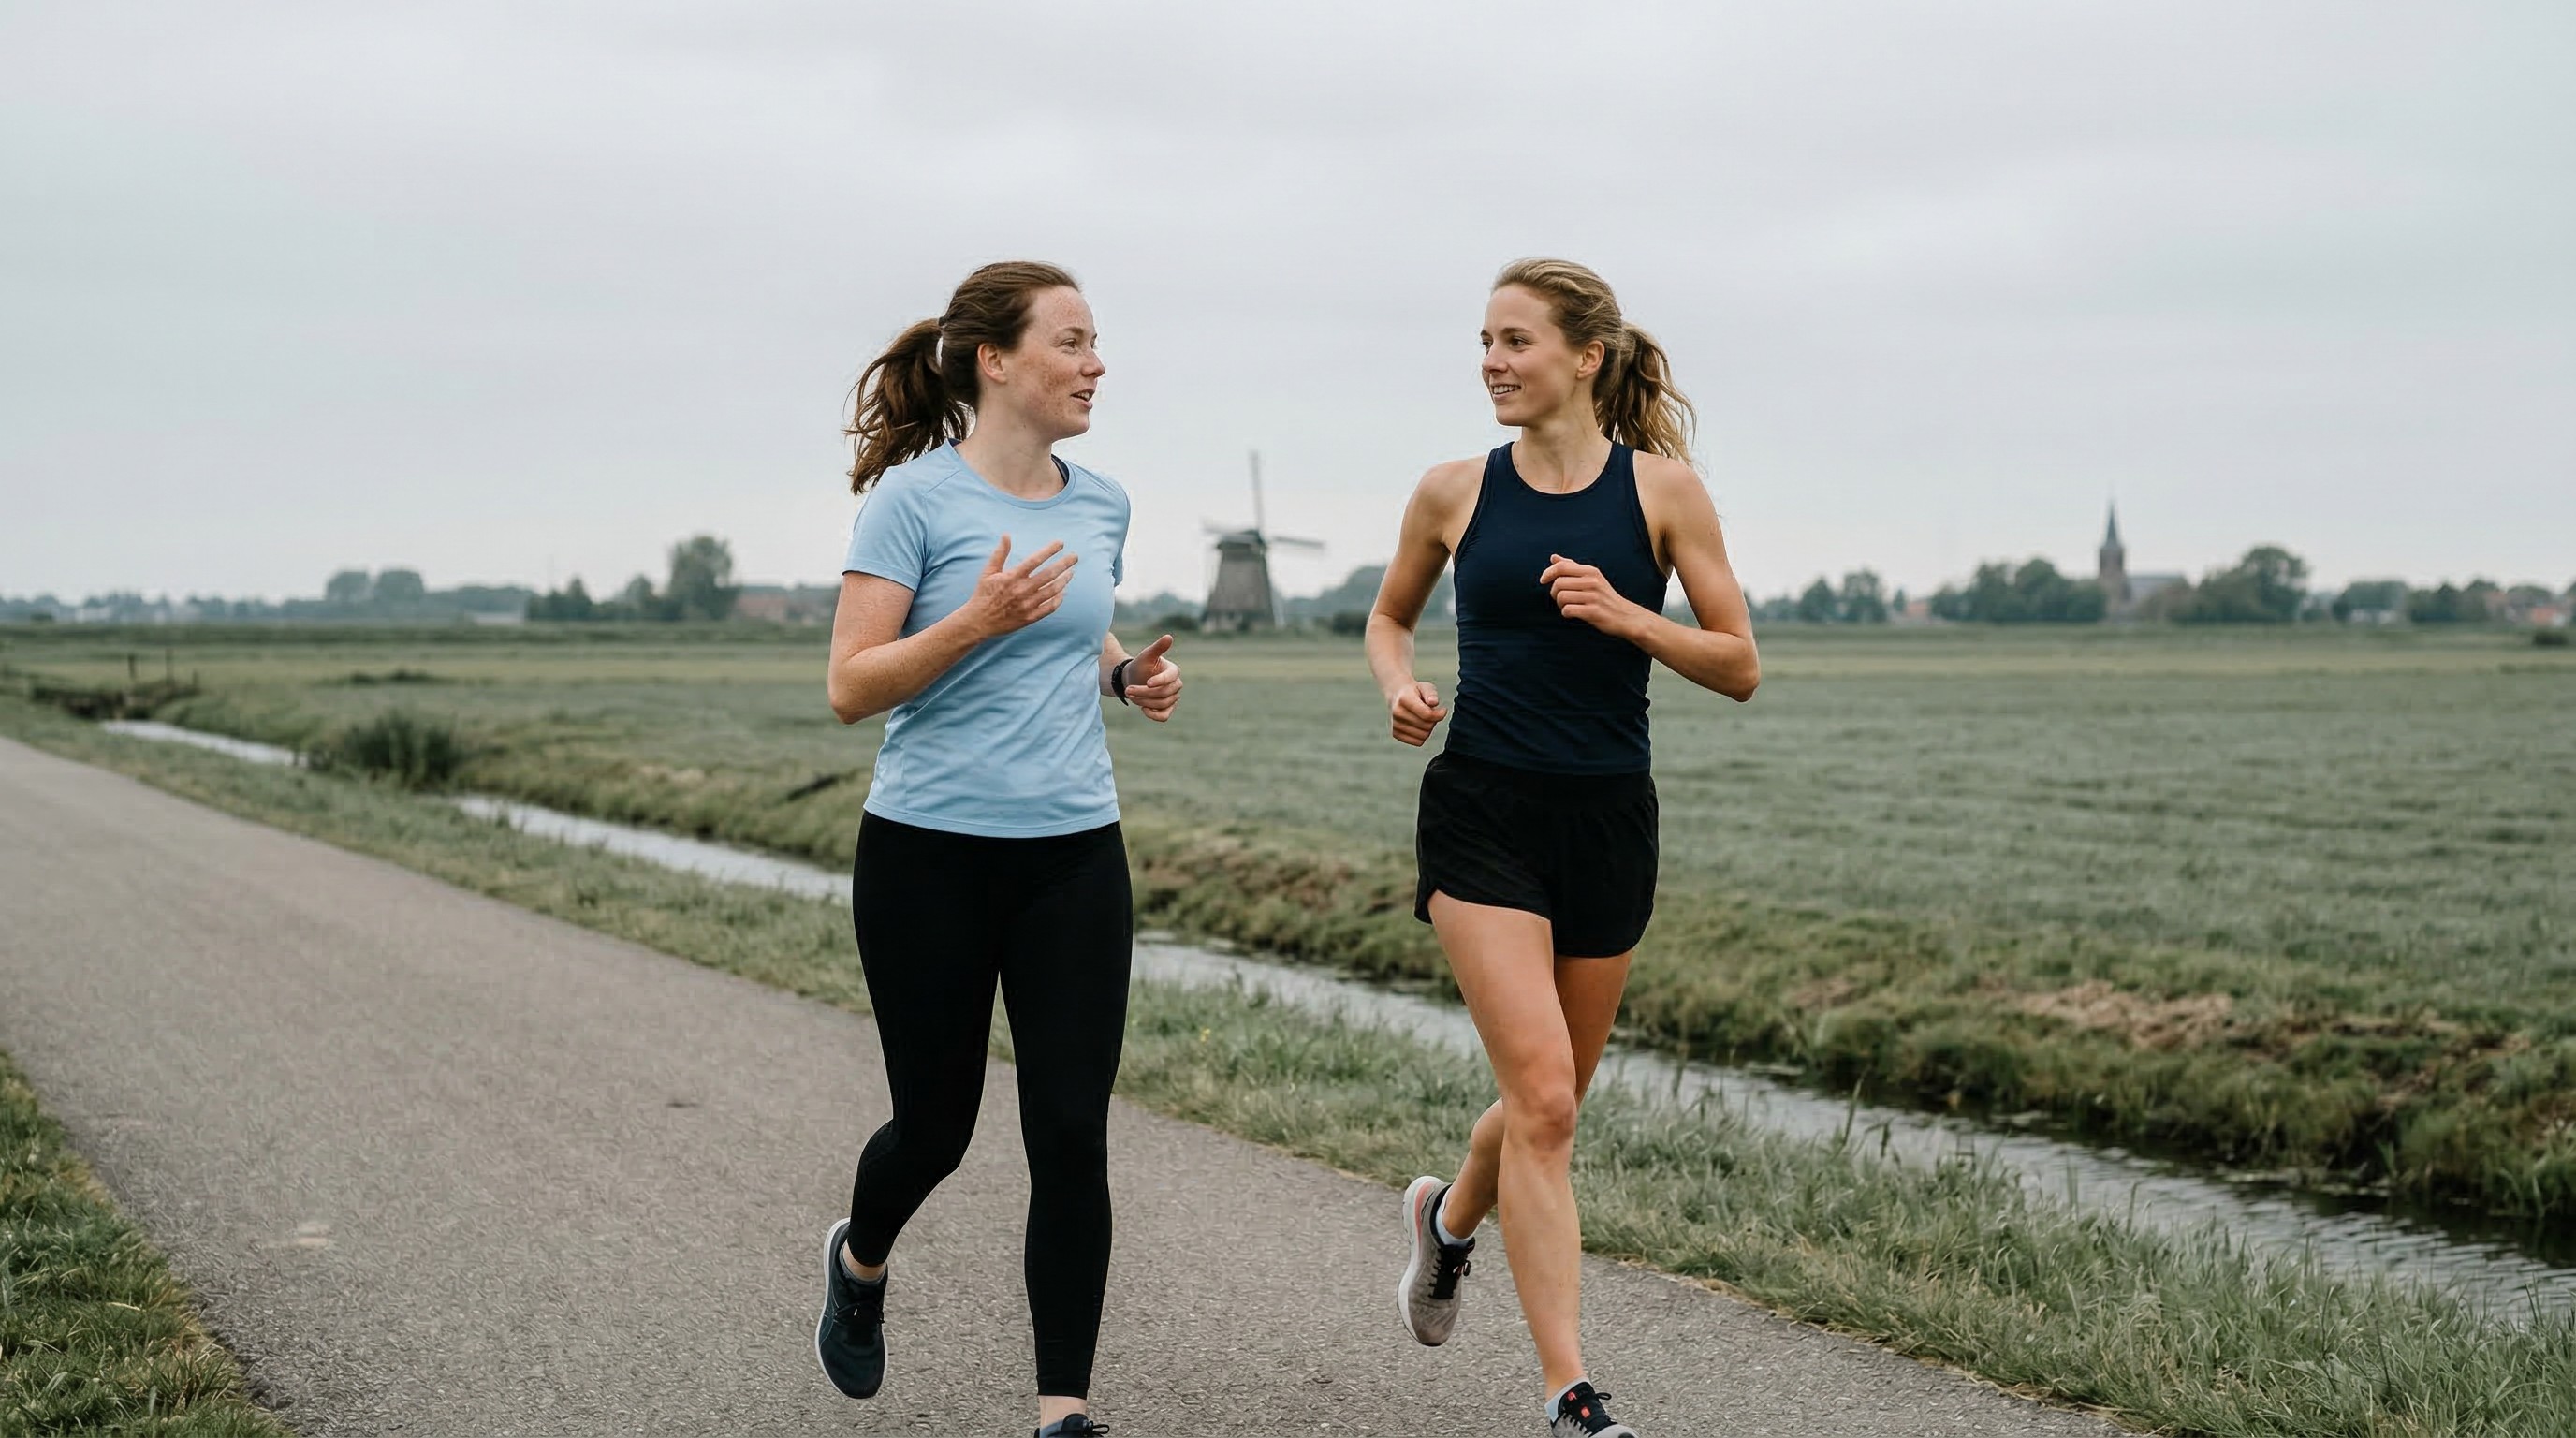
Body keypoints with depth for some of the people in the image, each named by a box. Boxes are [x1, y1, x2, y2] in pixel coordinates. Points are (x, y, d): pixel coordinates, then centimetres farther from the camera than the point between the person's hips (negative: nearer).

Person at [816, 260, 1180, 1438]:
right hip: (929, 854, -4)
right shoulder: (914, 497, -9)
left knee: (1071, 1134, -3)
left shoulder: (1100, 505, 8)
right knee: (937, 1123, 9)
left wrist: (1129, 673, 4)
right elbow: (851, 688, -12)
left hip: (1072, 854, 4)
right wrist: (977, 621, -25)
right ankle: (861, 1260, 43)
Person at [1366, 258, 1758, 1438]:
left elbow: (1740, 667, -1)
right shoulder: (1456, 493, 2)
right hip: (1485, 810, -1)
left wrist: (1627, 617, -17)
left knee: (1550, 1100, 15)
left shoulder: (1662, 488, -2)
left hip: (1609, 815, 2)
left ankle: (1448, 1218, 48)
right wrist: (1399, 689, -3)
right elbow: (1388, 616, 19)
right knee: (1542, 1099, -13)